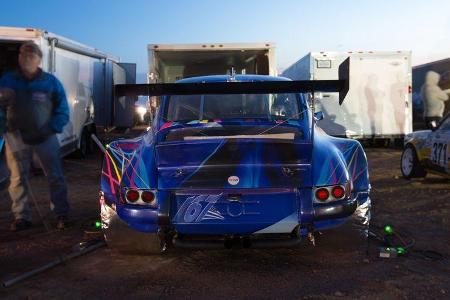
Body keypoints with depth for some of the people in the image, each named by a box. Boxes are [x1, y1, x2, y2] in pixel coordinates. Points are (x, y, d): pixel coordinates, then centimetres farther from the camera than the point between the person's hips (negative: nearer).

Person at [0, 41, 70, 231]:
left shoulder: (50, 82, 0)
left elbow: (62, 110, 2)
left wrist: (51, 129, -9)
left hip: (45, 137, -1)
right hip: (16, 137, 1)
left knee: (55, 177, 2)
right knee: (18, 178, 4)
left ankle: (61, 214, 13)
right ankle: (21, 217, 15)